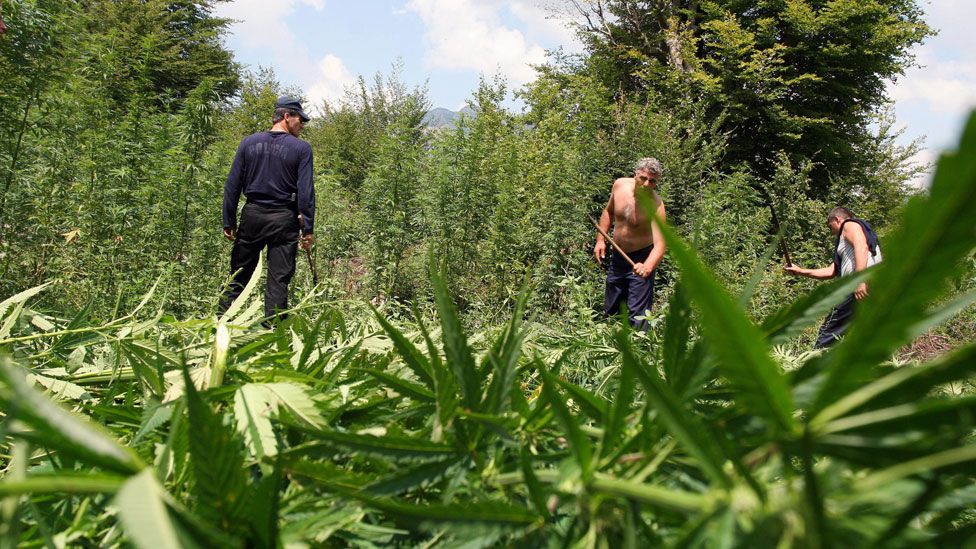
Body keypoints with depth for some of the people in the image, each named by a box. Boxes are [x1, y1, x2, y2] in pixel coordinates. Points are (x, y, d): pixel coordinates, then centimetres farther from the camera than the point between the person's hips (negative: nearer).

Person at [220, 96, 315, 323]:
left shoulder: (249, 142, 6)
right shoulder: (301, 148, -4)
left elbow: (232, 185, 4)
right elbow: (306, 191, -9)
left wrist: (229, 222, 9)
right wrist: (308, 229, -6)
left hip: (252, 215, 3)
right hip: (284, 219, -3)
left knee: (238, 276, 11)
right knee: (279, 280, 3)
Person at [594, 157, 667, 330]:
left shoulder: (656, 206, -26)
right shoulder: (620, 185, -11)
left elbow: (659, 244, -35)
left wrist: (647, 267, -54)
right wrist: (600, 240, 3)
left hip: (641, 260, -6)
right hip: (617, 257, 6)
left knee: (637, 315, -8)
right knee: (610, 311, 20)